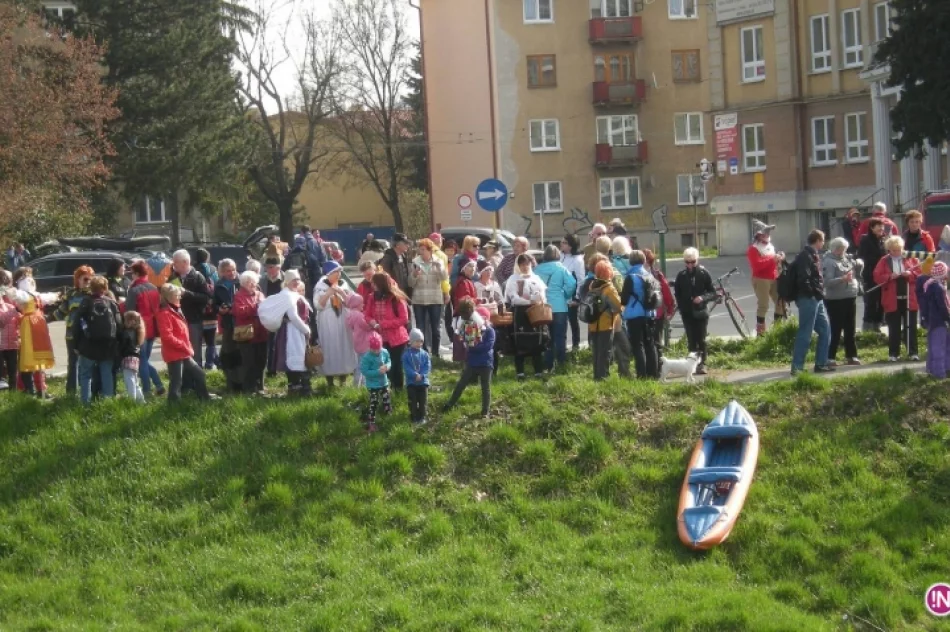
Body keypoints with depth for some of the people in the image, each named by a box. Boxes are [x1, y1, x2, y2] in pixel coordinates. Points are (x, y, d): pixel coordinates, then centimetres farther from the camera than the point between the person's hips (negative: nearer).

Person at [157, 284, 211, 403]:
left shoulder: (177, 311, 15)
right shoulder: (165, 313, -16)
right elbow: (167, 336, -24)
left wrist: (188, 348, 12)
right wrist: (184, 346, -20)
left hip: (184, 354, 10)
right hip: (174, 355, -10)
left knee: (199, 373, 19)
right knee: (176, 381, -6)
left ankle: (205, 397, 32)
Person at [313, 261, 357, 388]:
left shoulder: (343, 285, 8)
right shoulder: (321, 287, -3)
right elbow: (318, 305, -12)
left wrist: (341, 292, -11)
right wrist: (329, 293, -18)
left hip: (342, 322, 4)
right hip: (327, 324, -4)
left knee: (344, 348, 4)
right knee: (329, 348, -3)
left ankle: (343, 380, 13)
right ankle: (330, 382, 5)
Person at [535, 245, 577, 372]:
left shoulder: (538, 269, 0)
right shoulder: (561, 268, -6)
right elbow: (571, 283, -15)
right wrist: (566, 296, 2)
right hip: (559, 307, -3)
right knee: (560, 336, 3)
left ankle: (548, 365, 9)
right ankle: (561, 363, 1)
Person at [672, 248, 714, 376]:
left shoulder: (704, 273, -3)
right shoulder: (681, 275, 1)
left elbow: (712, 291, 0)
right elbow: (677, 294, 9)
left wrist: (702, 297, -18)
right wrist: (681, 307, 0)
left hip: (701, 312, -1)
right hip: (687, 313, 1)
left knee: (701, 340, 0)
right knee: (691, 340, 2)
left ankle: (702, 364, 6)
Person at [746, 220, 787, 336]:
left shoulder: (769, 246, 18)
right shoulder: (753, 249, -9)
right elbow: (756, 265, -23)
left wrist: (778, 259, 5)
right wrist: (772, 259, -22)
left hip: (773, 279, 8)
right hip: (761, 280, -8)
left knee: (781, 302, 8)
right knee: (763, 305, -9)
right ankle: (760, 333, -4)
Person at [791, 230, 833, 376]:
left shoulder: (813, 255, 17)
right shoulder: (805, 256, -15)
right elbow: (803, 278, -25)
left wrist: (819, 293, 12)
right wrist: (812, 293, -16)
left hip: (817, 300, 10)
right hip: (808, 299, -10)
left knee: (825, 331, 13)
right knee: (805, 334, -8)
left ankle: (821, 363, 18)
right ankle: (797, 367, -5)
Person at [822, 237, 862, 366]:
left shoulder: (847, 258, 11)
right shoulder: (829, 262, -9)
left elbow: (857, 275, 20)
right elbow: (827, 282, -20)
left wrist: (859, 266, 2)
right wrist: (842, 279, -31)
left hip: (850, 298, 7)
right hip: (836, 300, -7)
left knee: (850, 329, 13)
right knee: (836, 330, -6)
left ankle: (851, 356, 22)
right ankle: (830, 357, -1)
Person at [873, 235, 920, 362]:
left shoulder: (910, 259, 6)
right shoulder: (884, 261, 3)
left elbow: (920, 273, 3)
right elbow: (877, 277, -4)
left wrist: (910, 274, -15)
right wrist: (890, 277, -18)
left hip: (909, 299, 1)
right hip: (892, 300, -1)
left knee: (911, 327, 3)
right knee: (894, 329, 4)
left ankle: (913, 352, 8)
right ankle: (893, 354, 8)